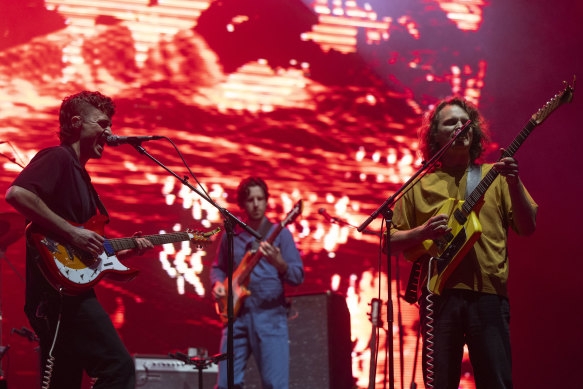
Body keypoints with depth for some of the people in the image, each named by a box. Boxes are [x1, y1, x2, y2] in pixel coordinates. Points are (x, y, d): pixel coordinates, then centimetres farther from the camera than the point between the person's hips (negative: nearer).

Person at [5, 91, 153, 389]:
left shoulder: (79, 174, 25)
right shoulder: (57, 158, -4)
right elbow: (16, 194, -24)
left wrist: (125, 250, 13)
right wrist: (72, 233, -21)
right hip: (61, 290, -11)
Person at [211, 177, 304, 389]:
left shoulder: (280, 233, 4)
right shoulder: (231, 236, 13)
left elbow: (298, 277, 0)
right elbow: (218, 267, 26)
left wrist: (279, 264, -21)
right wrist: (218, 283, 3)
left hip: (270, 317, -3)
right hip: (237, 315, 3)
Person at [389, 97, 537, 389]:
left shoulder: (495, 176, 14)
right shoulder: (419, 186, 14)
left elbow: (527, 228, 6)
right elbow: (393, 242, 14)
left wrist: (514, 184, -9)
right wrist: (422, 232, -6)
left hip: (489, 292, 0)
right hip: (440, 294, 1)